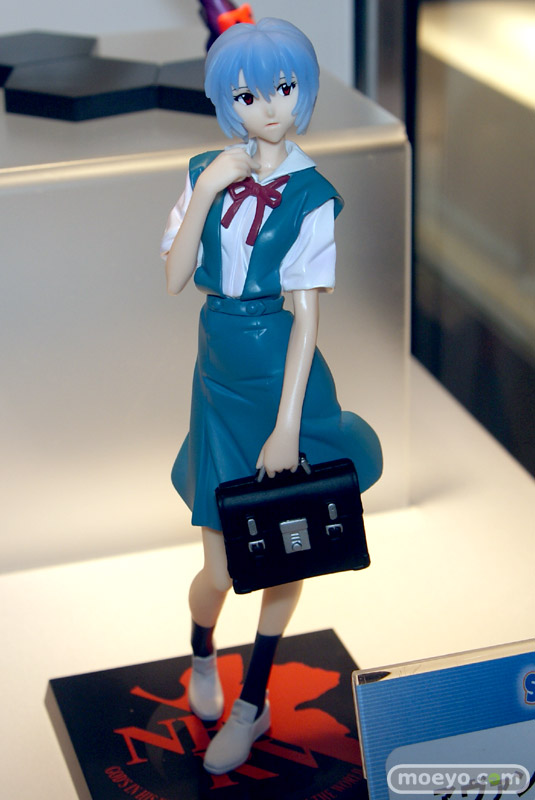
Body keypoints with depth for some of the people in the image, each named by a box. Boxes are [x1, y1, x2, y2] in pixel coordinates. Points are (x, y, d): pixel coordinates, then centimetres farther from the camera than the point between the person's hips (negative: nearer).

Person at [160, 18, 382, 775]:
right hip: (220, 371, 2)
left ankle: (252, 701, 31)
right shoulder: (209, 173, 1)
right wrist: (205, 193, -16)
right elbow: (174, 279, -6)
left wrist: (287, 425, -15)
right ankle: (202, 654, 38)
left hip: (282, 371, -2)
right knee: (221, 567, 2)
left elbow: (307, 314, -11)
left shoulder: (311, 194, -9)